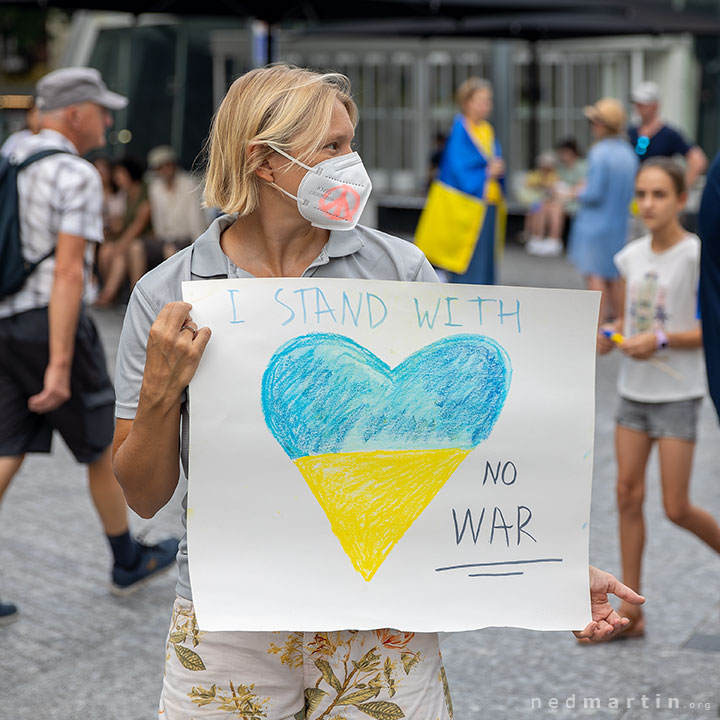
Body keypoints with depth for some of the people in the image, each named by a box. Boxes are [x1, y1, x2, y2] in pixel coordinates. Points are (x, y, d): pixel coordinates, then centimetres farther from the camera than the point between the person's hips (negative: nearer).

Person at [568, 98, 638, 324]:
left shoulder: (600, 152, -17)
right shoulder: (629, 153, 6)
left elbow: (594, 193, -19)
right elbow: (631, 192, 12)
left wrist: (579, 195, 0)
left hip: (596, 223, -7)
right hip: (620, 223, 8)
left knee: (594, 275, -4)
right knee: (613, 277, 16)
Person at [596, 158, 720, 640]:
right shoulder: (632, 256, 6)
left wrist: (661, 339, -22)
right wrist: (610, 335, -2)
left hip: (678, 393, -5)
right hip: (634, 390, 6)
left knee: (676, 508, -4)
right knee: (628, 494, 3)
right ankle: (630, 611, 10)